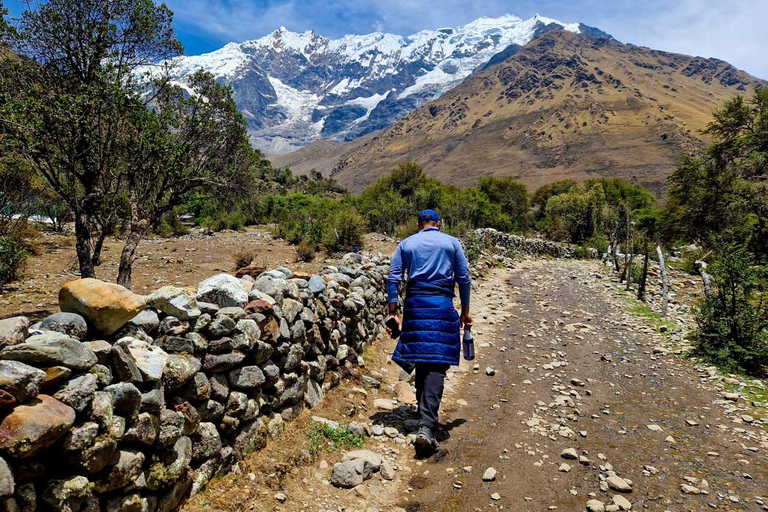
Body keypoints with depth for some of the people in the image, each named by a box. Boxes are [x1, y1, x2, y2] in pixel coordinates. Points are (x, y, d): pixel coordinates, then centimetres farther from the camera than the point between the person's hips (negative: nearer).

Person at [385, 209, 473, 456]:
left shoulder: (406, 244, 12)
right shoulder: (451, 242, 9)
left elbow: (393, 278, 4)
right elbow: (464, 278, 5)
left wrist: (393, 312, 6)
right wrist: (465, 310, 11)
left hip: (414, 305, 3)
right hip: (442, 305, -2)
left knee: (422, 360, 16)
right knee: (436, 365, -7)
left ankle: (425, 414, 31)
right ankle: (426, 426, -18)